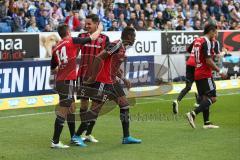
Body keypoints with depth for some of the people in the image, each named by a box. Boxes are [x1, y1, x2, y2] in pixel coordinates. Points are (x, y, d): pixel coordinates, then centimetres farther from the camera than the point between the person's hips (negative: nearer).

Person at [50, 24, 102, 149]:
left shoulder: (56, 48, 11)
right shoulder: (72, 41, -6)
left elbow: (53, 69, 19)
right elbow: (92, 38, 0)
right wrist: (99, 29, 18)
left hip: (60, 81, 8)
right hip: (67, 81, -8)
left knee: (71, 108, 20)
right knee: (62, 111, -7)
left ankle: (73, 136, 32)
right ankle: (55, 142, -7)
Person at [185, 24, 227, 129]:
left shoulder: (197, 41, 11)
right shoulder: (206, 42, -14)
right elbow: (208, 61, -20)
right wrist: (219, 71, -13)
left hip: (197, 74, 9)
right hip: (205, 75, -9)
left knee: (204, 98, 11)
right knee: (212, 98, -7)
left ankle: (206, 122, 9)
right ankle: (193, 114, -19)